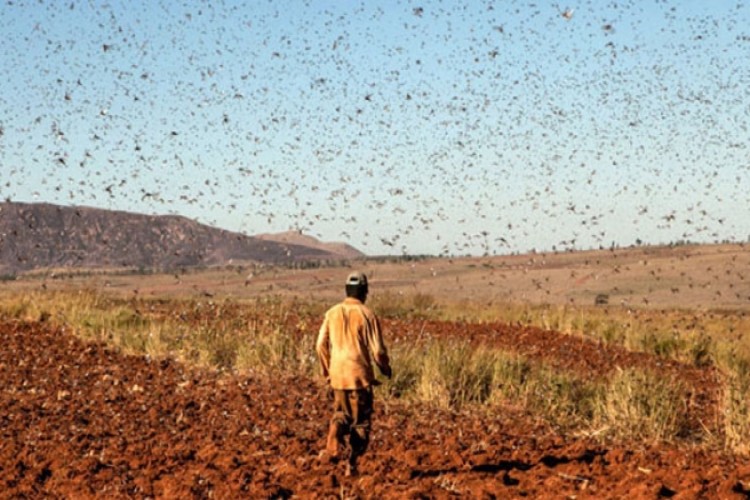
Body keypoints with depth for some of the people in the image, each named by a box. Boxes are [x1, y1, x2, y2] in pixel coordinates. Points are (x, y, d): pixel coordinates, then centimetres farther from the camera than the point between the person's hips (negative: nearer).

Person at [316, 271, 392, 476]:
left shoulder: (332, 313, 1)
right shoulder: (367, 315, -10)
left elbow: (321, 345, 4)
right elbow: (377, 350, -11)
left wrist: (327, 372, 17)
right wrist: (385, 369, 9)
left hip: (337, 375, 4)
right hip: (360, 375, -4)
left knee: (341, 413, 22)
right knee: (361, 420, 10)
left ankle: (333, 446, -4)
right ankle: (352, 464, 8)